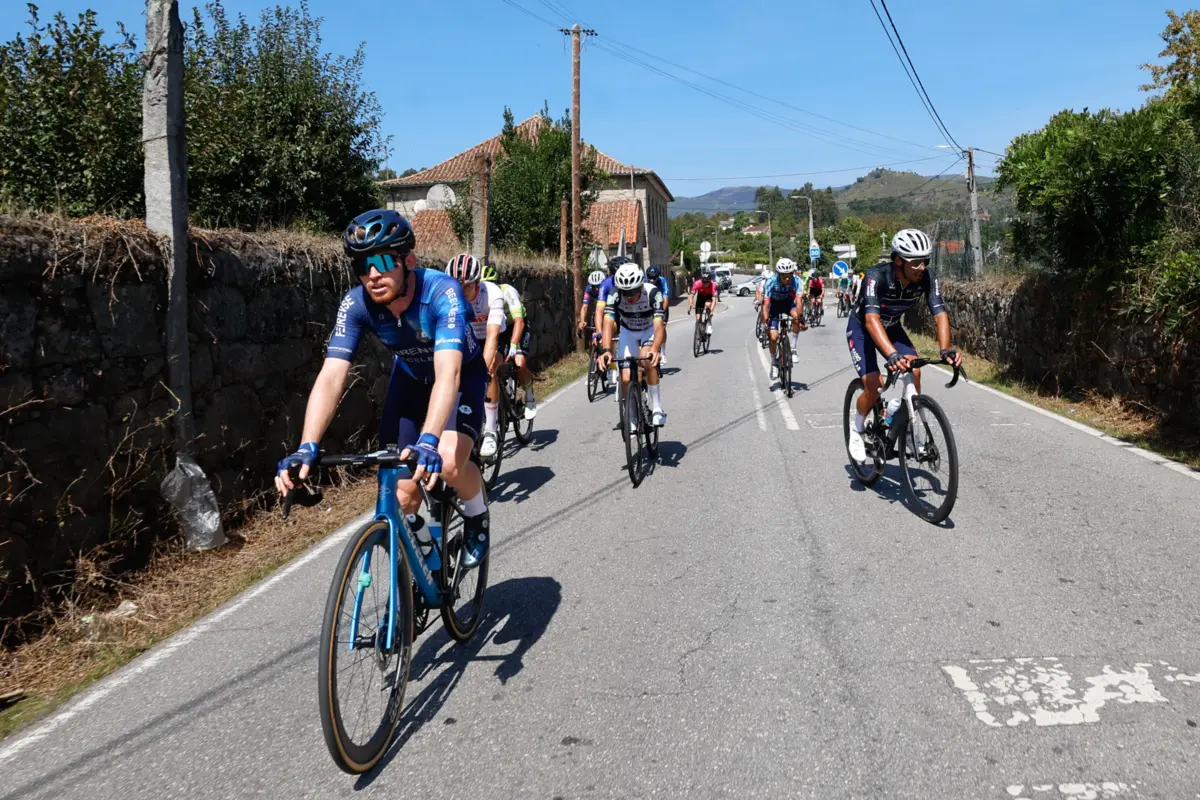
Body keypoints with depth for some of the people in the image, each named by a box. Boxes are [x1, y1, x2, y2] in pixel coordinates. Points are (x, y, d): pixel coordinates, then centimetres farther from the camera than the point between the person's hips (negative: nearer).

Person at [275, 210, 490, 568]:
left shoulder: (441, 292, -37)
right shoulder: (355, 304, -26)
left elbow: (448, 373, -49)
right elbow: (331, 377, -33)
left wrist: (429, 440, -64)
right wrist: (307, 447, -48)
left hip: (461, 374, -3)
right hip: (410, 377, 3)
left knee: (449, 462, -28)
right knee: (403, 490, -6)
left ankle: (477, 516, 5)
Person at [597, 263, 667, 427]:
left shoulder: (652, 293, -33)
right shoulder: (615, 295, -29)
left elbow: (659, 325, -40)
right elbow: (608, 323, -39)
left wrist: (655, 350, -58)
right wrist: (607, 350, -55)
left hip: (650, 330, -2)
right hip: (628, 332, 2)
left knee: (647, 361, -31)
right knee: (626, 378, -11)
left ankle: (657, 408, -19)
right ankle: (630, 417, 9)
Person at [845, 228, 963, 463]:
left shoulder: (927, 277, -23)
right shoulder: (877, 276, -36)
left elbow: (940, 313, -28)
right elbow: (872, 319, -48)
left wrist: (945, 350, -47)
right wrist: (892, 355, -62)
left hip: (892, 327, 4)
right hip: (861, 327, -4)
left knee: (914, 372, -20)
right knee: (874, 386, -18)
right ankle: (857, 430, 9)